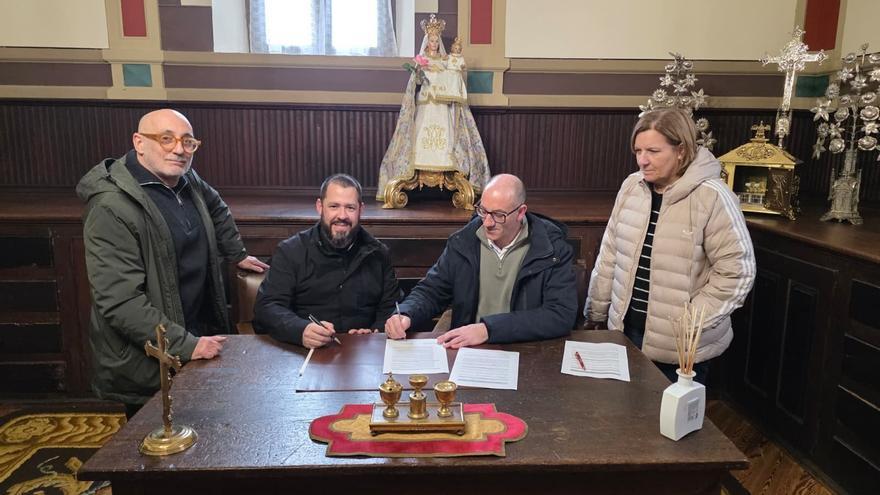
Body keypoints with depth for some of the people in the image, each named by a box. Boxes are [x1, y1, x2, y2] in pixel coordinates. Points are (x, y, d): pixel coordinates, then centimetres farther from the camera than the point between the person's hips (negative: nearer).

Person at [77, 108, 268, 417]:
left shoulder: (188, 181, 1)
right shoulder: (113, 208, -22)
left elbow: (216, 209, 25)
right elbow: (119, 301, -25)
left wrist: (238, 255, 26)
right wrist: (186, 345, -24)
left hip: (201, 333, 7)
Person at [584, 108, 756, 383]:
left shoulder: (712, 197, -16)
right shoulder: (631, 187, 1)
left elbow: (736, 271, -14)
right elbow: (610, 254, 7)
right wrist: (596, 312, 11)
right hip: (627, 327, 5)